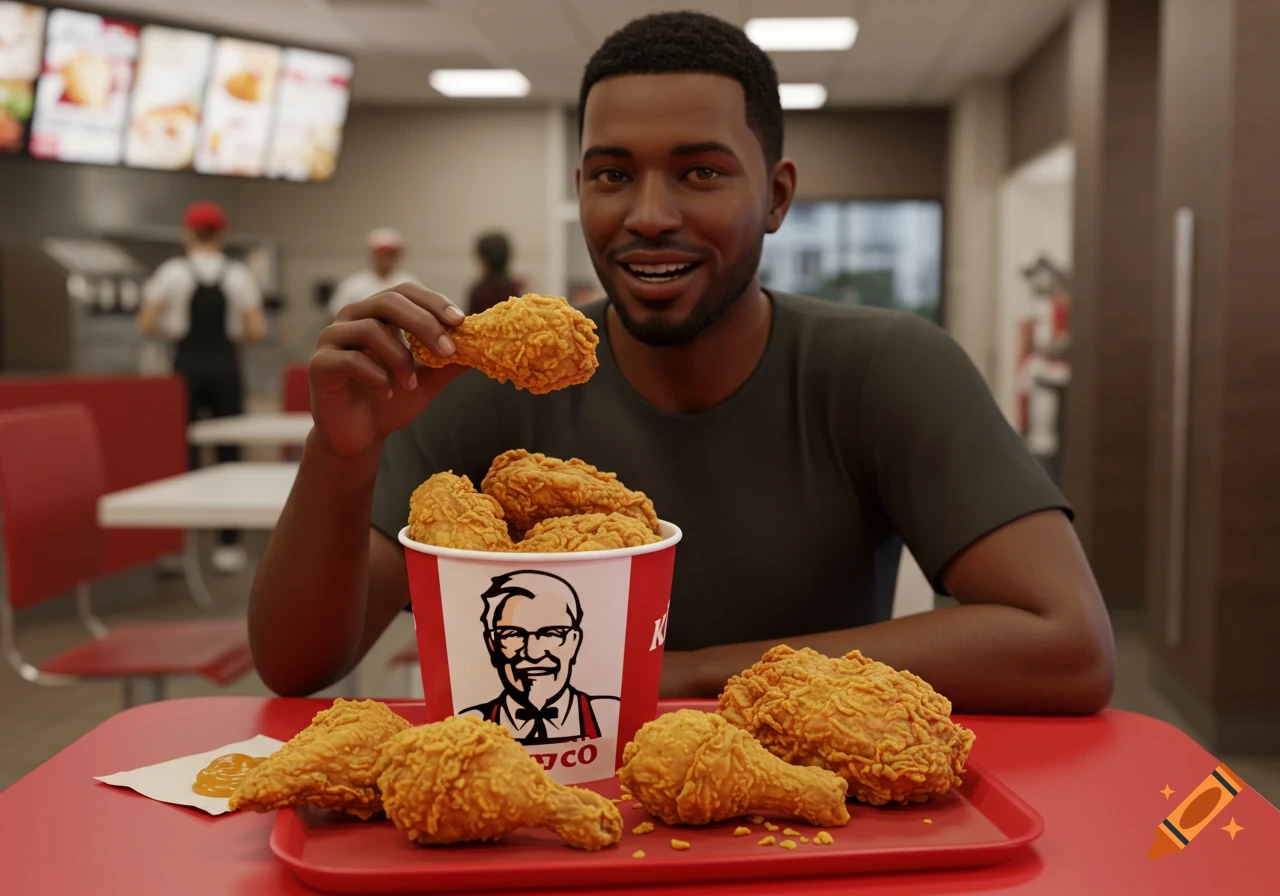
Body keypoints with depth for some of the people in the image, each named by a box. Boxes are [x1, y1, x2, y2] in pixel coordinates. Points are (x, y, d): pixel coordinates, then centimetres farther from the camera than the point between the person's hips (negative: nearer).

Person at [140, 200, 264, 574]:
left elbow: (147, 323, -5)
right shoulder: (239, 274, 0)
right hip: (225, 364, 0)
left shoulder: (172, 271, -2)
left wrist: (174, 329, 14)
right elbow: (255, 330, -4)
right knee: (228, 451, 5)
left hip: (187, 364, 0)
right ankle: (228, 544, 6)